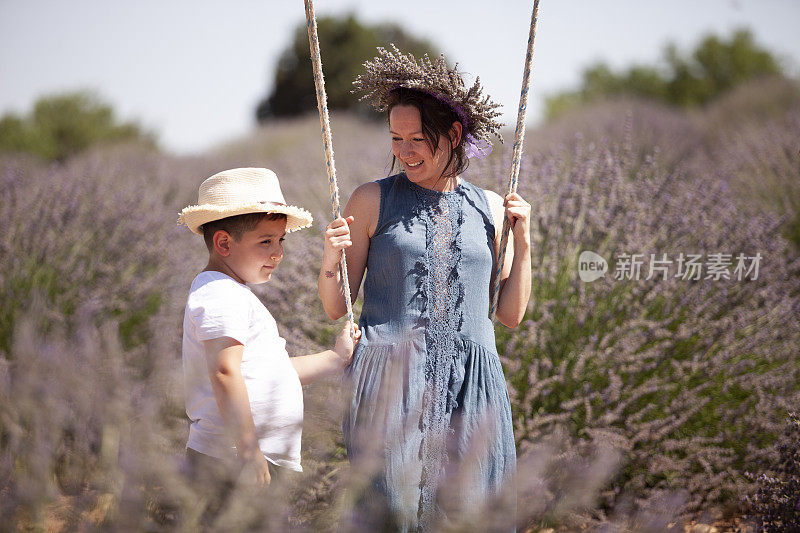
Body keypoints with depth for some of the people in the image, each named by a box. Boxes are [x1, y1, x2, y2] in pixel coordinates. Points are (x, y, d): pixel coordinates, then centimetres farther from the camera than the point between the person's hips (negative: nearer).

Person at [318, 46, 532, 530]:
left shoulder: (490, 208, 11)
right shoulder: (372, 200, 4)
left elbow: (512, 314, 14)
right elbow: (336, 308, 7)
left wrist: (523, 239, 5)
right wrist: (330, 259, -11)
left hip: (471, 386, 3)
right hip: (391, 384, -2)